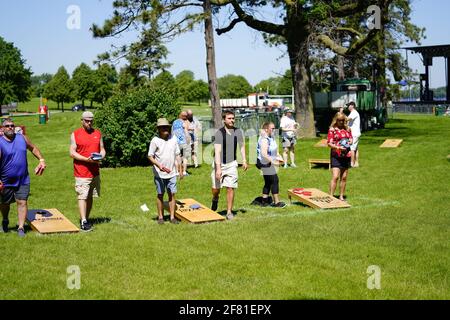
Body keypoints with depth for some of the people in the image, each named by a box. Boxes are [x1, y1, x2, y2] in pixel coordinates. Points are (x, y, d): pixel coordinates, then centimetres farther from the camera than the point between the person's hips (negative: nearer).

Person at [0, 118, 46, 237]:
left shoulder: (22, 138, 3)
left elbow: (33, 148, 20)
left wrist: (41, 160, 7)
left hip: (23, 180, 2)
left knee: (22, 202, -5)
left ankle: (21, 228, -1)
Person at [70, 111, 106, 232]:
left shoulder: (98, 133, 12)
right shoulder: (75, 134, -1)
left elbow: (102, 149, 15)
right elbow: (72, 153, -6)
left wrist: (100, 156, -9)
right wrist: (86, 159, -18)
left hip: (95, 172, 5)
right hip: (81, 172, -5)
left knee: (90, 197, 10)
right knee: (82, 197, -9)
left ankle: (86, 219, 19)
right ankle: (83, 222, -11)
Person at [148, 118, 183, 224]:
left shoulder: (173, 139, 6)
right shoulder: (155, 141, -6)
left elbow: (177, 155, 12)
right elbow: (150, 156, -6)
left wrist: (180, 170, 11)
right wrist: (159, 166, -18)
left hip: (172, 173, 3)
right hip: (159, 173, -3)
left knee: (172, 194, 3)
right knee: (160, 195, 6)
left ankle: (172, 217, 9)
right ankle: (160, 217, 16)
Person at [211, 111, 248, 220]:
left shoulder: (238, 132, -2)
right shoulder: (219, 133, -14)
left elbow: (242, 146, 15)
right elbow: (217, 151, -20)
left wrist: (244, 160, 9)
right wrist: (218, 168, -26)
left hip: (231, 163, 2)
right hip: (219, 163, -2)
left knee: (230, 188, -4)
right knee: (216, 188, 5)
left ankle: (229, 212, 6)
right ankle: (215, 199, 40)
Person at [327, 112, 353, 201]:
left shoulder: (347, 129, 10)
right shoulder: (332, 129, -3)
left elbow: (351, 139, 19)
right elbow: (329, 143, -6)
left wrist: (349, 142, -5)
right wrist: (338, 147, -21)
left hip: (346, 155, 5)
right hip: (335, 156, -5)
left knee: (344, 177, 8)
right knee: (335, 177, -12)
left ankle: (341, 196, 18)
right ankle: (331, 196, -8)